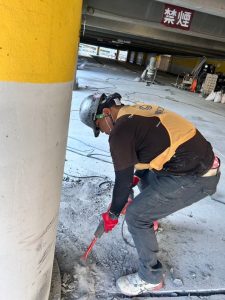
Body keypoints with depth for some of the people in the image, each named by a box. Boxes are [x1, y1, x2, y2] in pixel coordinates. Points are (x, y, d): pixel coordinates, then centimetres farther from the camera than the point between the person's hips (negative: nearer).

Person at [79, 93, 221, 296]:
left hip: (193, 178, -10)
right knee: (143, 171, 29)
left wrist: (112, 214, 7)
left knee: (136, 216, -2)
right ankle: (151, 217, 50)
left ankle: (151, 278, 18)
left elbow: (124, 180, -9)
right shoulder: (137, 112, 12)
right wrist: (135, 177, 33)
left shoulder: (120, 131, -15)